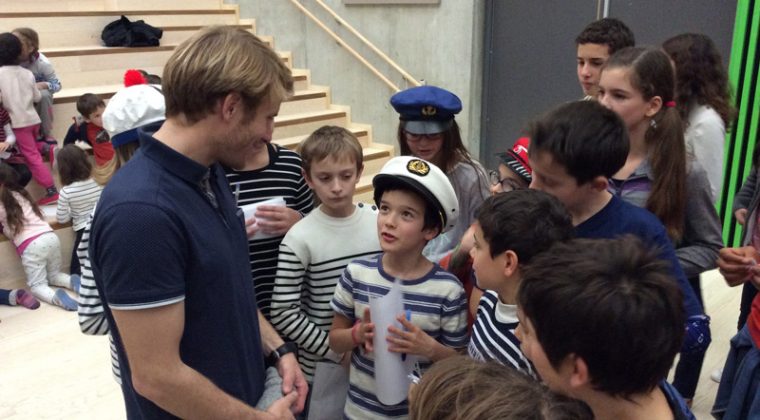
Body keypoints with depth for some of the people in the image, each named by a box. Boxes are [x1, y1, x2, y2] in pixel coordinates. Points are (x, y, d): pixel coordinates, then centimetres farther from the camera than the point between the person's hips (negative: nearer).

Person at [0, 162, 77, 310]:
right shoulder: (21, 194, 18)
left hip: (31, 245, -6)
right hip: (50, 236, 6)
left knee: (36, 285, 6)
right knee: (54, 275, 24)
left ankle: (55, 297, -23)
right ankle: (73, 282, -5)